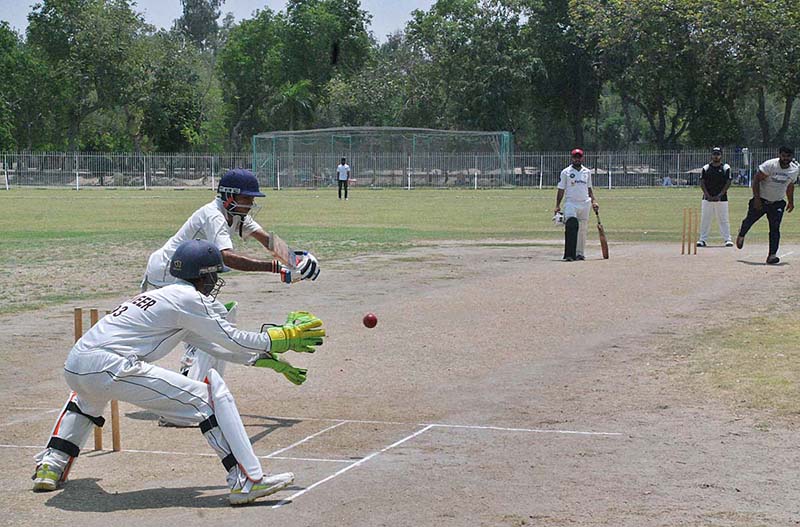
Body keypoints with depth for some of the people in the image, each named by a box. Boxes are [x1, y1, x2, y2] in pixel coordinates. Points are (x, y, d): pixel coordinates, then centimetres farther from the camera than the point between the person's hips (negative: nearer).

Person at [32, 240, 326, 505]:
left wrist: (271, 361, 33)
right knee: (209, 394, -6)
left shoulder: (169, 297, 28)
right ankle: (246, 481, -12)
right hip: (107, 367, -9)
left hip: (73, 367, 9)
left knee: (89, 395, 46)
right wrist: (288, 336, 11)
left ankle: (51, 467, 36)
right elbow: (233, 340, 1)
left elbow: (219, 346, 33)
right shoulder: (188, 298, 1)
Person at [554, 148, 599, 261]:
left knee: (582, 229, 7)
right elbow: (561, 190, 3)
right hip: (571, 203, -4)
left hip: (585, 203, 4)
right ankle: (569, 255, -26)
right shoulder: (566, 172, 3)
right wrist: (557, 206, -5)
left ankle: (579, 253, 19)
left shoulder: (587, 172, 14)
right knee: (571, 226, -21)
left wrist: (593, 201, 8)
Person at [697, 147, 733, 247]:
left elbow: (728, 183, -1)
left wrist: (720, 195, -10)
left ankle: (727, 239, 2)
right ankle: (703, 239, 7)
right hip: (707, 198, 2)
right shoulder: (706, 168, 7)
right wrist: (707, 195, -9)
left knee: (723, 219, -2)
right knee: (705, 219, 1)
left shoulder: (726, 168, 3)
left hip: (721, 198, -2)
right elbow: (702, 183, 5)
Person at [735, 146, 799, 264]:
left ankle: (772, 255, -11)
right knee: (749, 220, 11)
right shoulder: (769, 165, -21)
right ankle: (741, 235, 46)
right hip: (761, 201, -2)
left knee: (775, 228, -11)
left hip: (778, 203, 2)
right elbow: (756, 180, -16)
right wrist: (756, 199, -21)